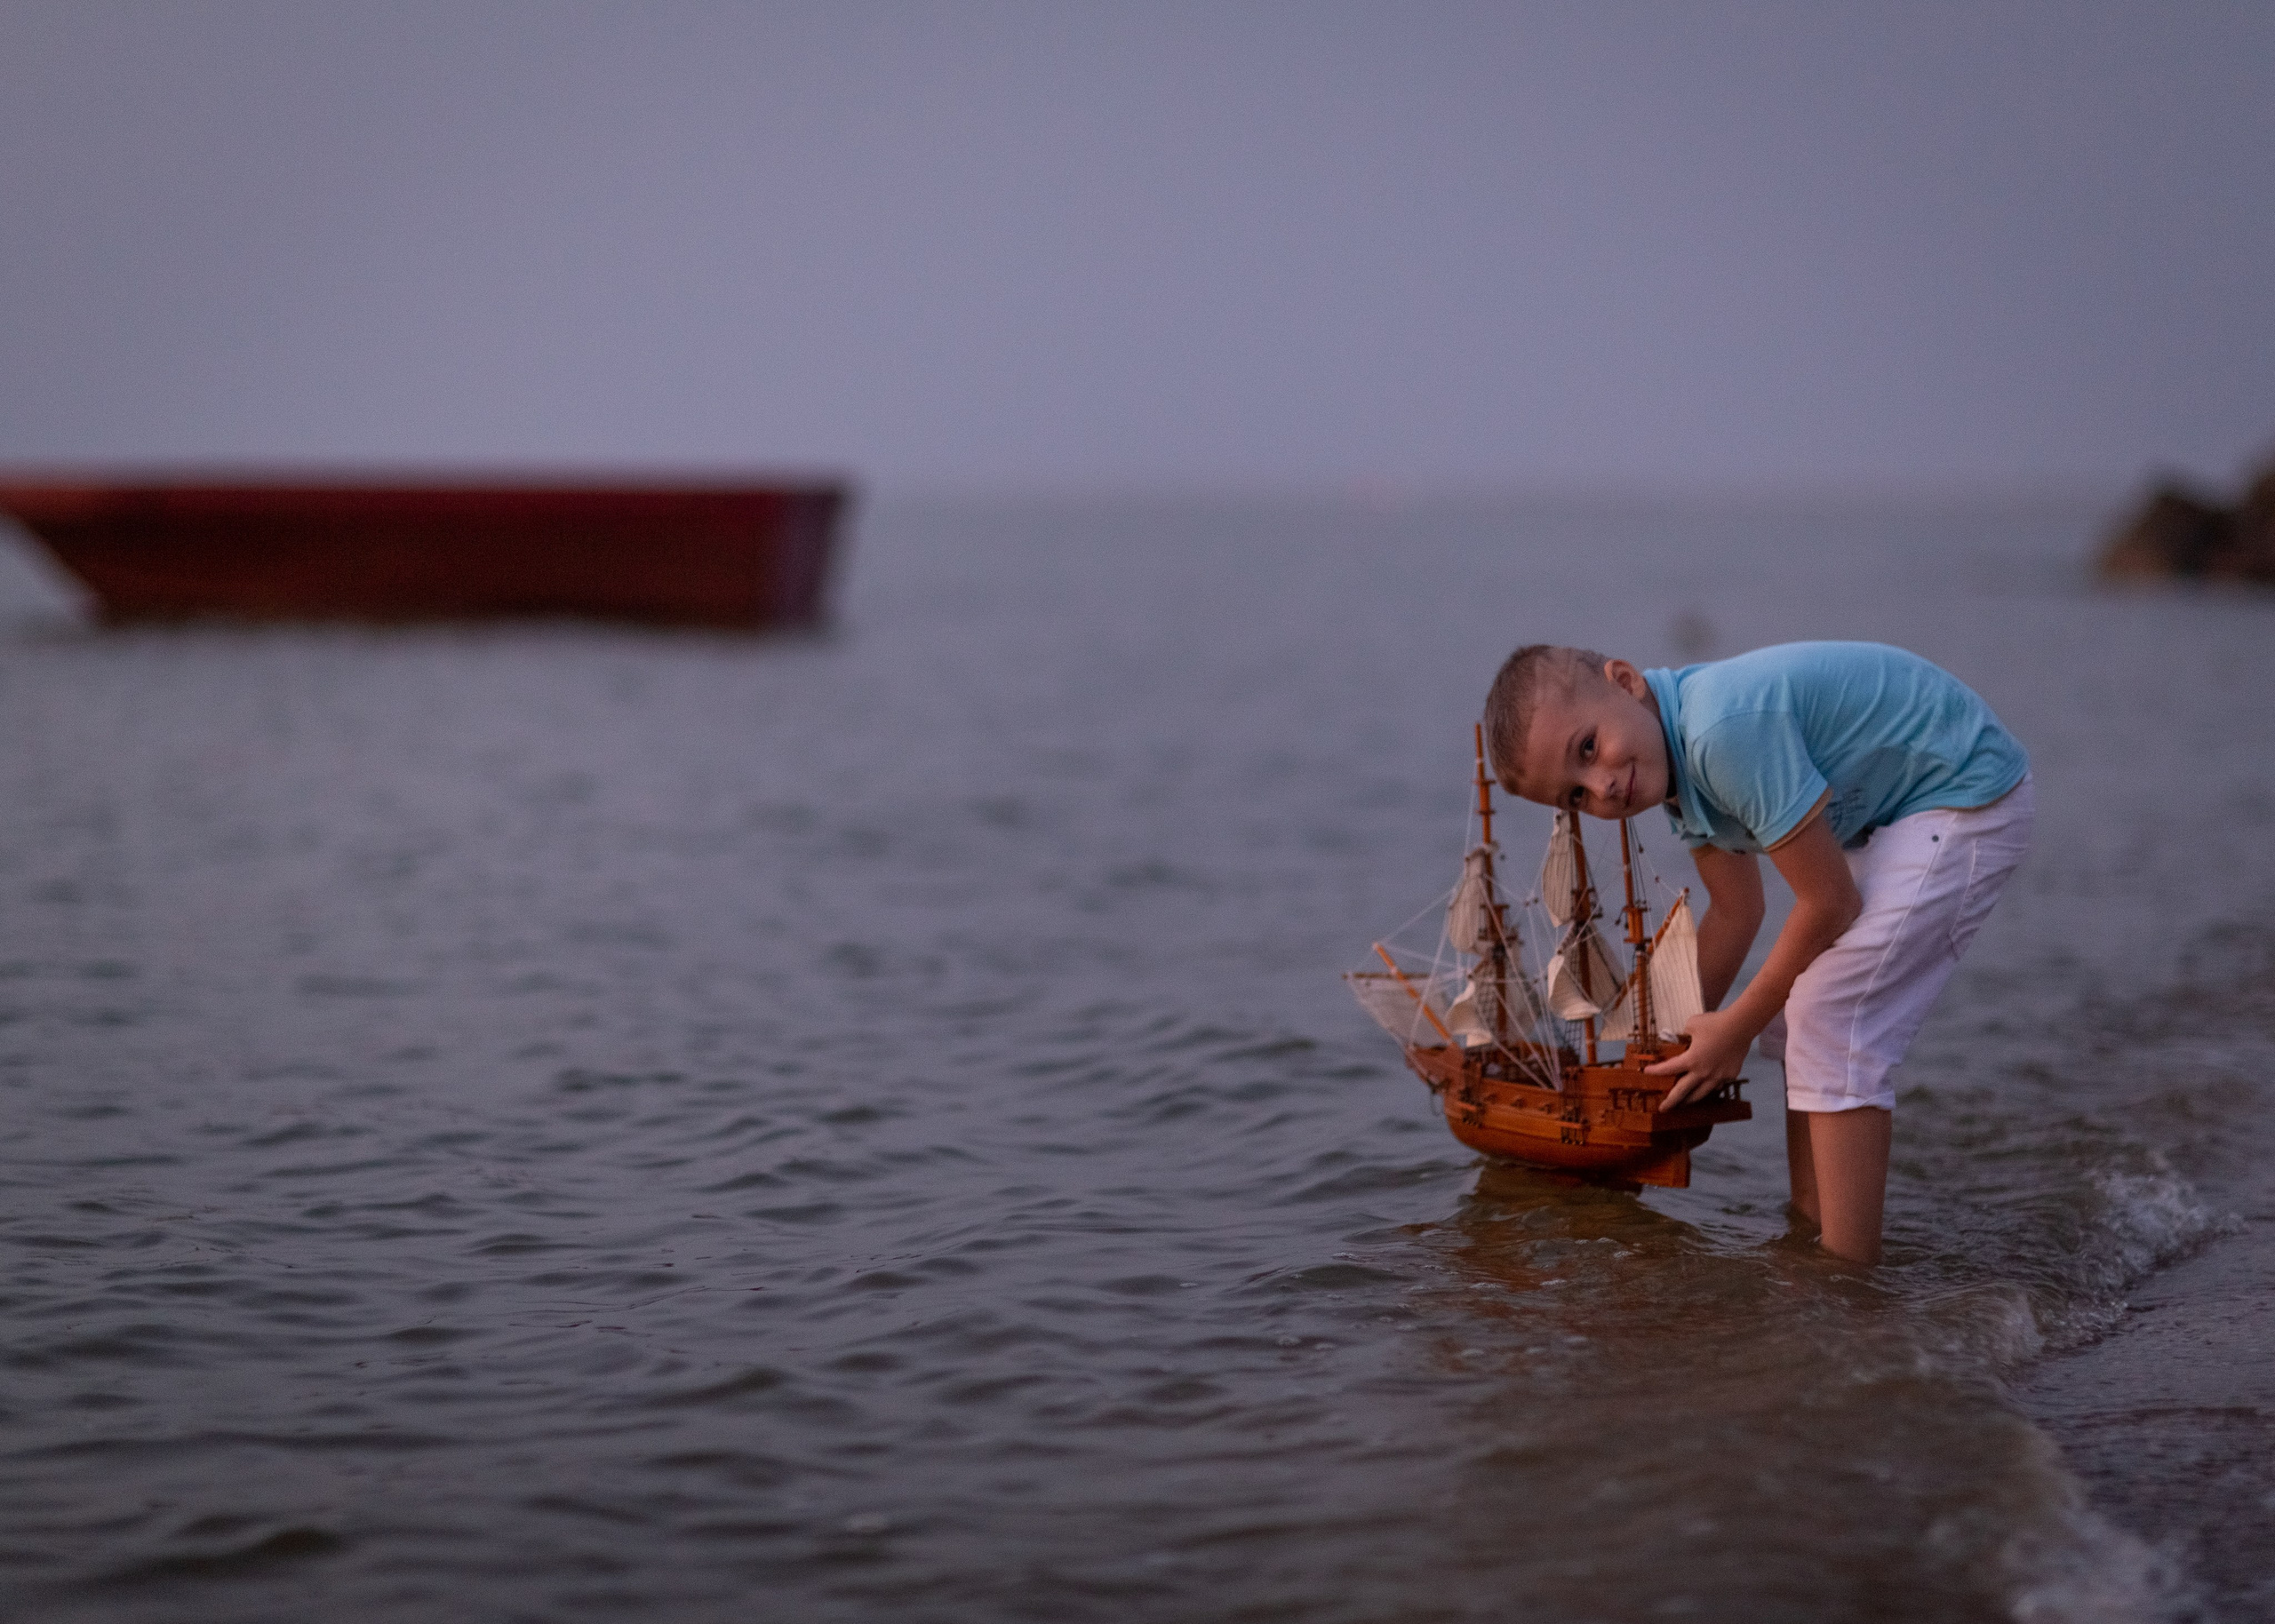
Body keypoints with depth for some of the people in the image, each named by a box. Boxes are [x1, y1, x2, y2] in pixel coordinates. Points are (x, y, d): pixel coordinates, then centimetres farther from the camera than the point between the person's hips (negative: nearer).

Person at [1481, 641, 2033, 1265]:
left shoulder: (1726, 729, -31)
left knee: (1830, 1025, -15)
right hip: (1890, 813, 10)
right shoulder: (1679, 761, -1)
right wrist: (1669, 1047, 13)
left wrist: (1735, 1029, -11)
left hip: (1967, 798, -10)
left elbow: (1829, 902, -23)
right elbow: (1735, 914, 12)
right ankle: (1808, 1233, 24)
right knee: (1797, 1017, 14)